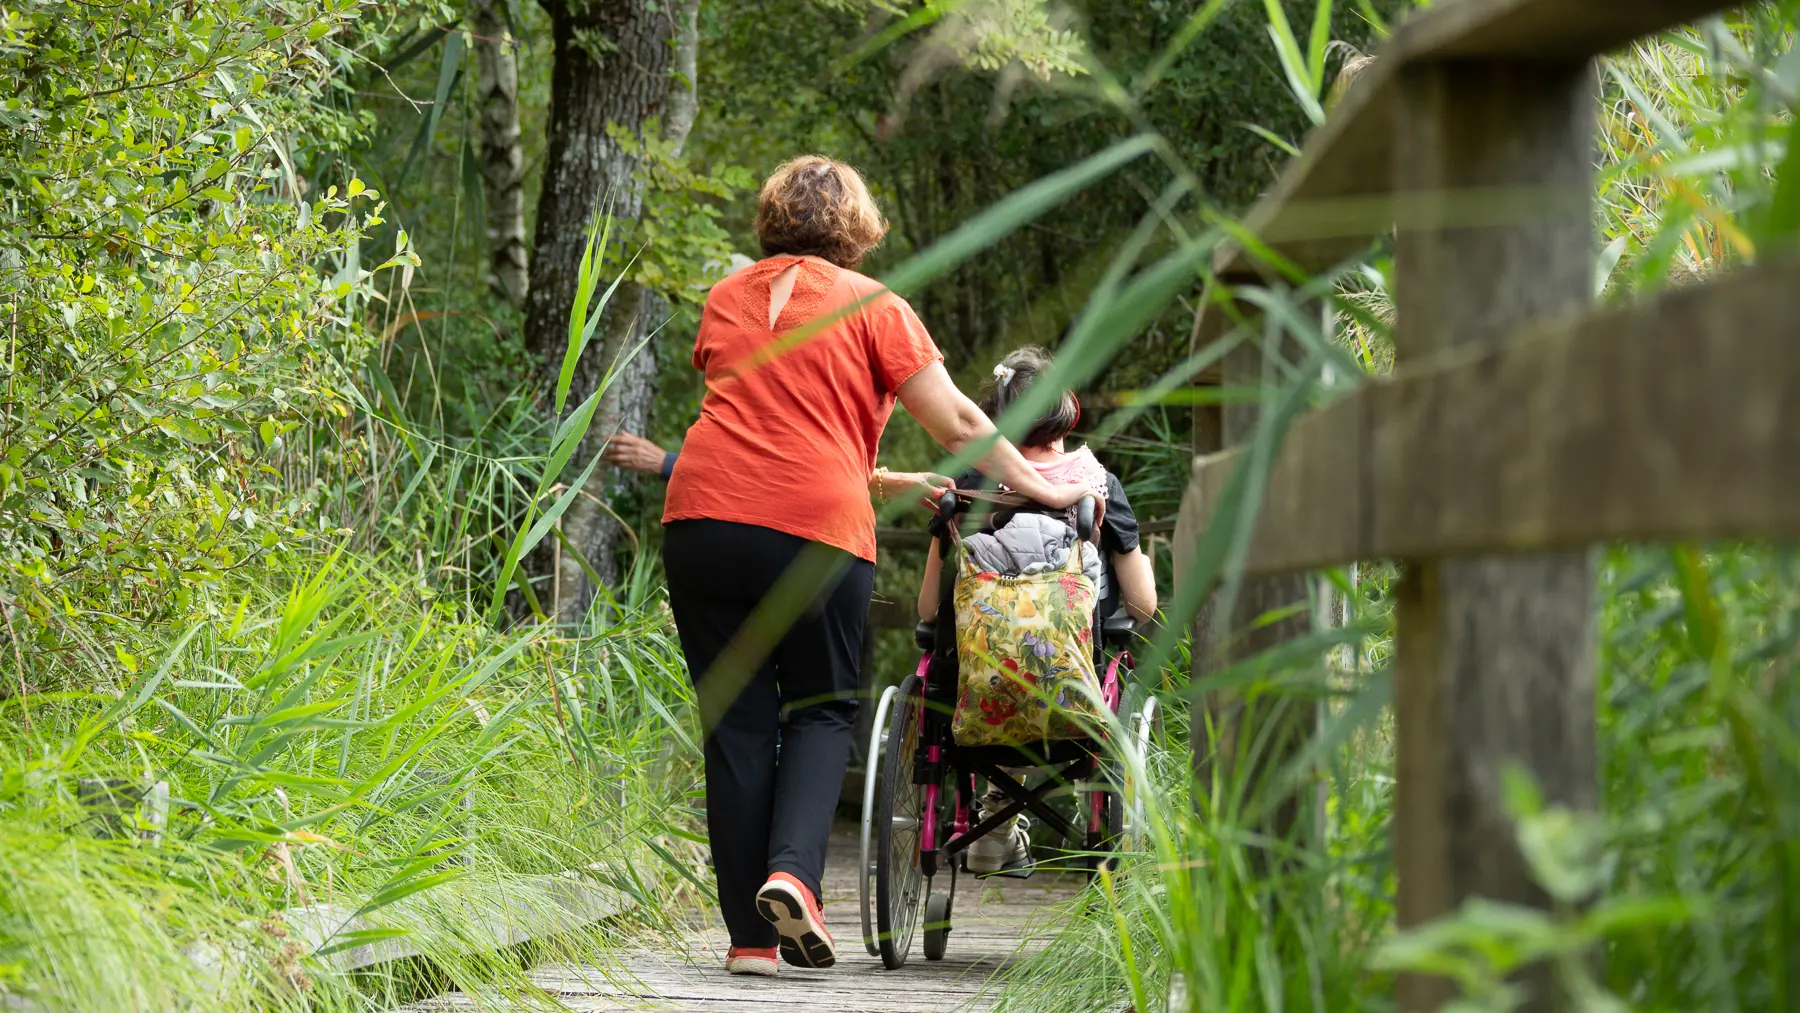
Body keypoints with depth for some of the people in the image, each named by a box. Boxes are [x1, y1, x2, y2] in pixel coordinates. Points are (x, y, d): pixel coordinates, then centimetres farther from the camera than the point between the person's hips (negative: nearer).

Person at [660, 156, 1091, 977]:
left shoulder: (727, 299, 19)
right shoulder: (870, 307, 6)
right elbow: (956, 425, 3)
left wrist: (878, 482, 34)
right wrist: (1036, 487, 17)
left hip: (705, 517, 3)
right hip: (816, 530, -3)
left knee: (735, 722, 7)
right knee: (822, 708, 13)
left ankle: (750, 936, 5)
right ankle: (792, 870, -12)